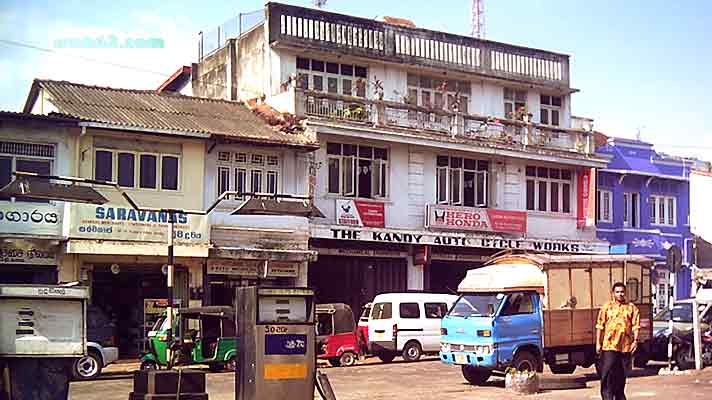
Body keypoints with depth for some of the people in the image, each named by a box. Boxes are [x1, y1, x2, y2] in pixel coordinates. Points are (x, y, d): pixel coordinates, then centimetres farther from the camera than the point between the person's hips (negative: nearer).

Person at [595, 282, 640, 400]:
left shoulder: (632, 308, 8)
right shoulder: (606, 307, 7)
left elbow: (636, 326, 3)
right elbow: (600, 326, 6)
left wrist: (635, 340, -10)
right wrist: (598, 343, 0)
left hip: (625, 346, 1)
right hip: (609, 346, -1)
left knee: (621, 375, 10)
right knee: (607, 374, -7)